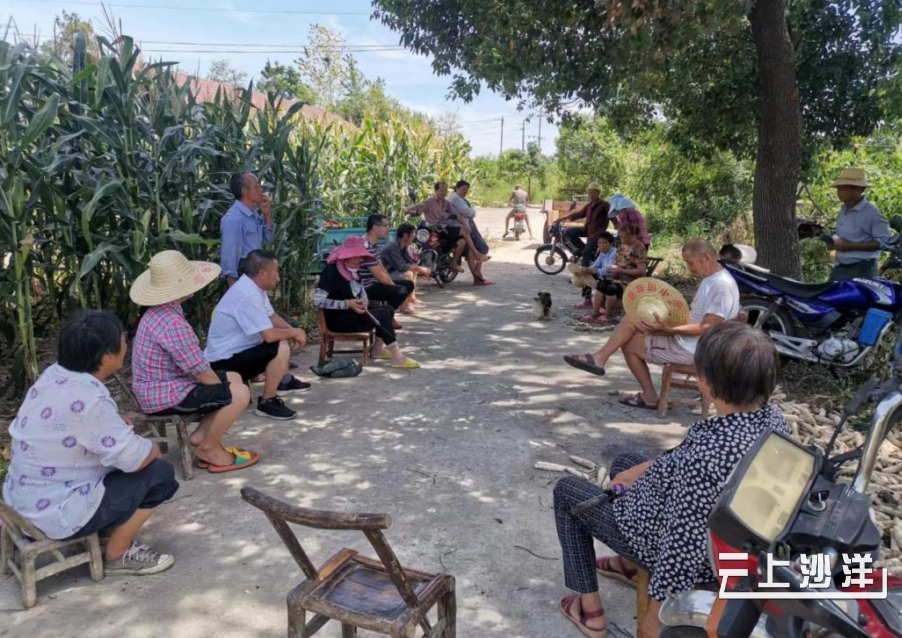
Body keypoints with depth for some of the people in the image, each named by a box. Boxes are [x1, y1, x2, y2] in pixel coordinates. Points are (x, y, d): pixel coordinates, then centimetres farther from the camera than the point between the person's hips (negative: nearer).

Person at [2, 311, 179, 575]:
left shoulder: (54, 375, -2)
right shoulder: (88, 398, -28)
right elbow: (134, 458, -23)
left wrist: (117, 424, 1)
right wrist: (152, 448, -3)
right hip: (55, 514, -9)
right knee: (160, 474, -7)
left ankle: (112, 532, 19)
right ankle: (116, 556, 7)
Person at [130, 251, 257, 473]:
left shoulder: (160, 312, 6)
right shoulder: (172, 323, -28)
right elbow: (201, 373, -23)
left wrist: (223, 387, 7)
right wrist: (224, 390, -4)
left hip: (160, 388, 10)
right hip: (165, 396, -10)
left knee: (234, 379, 14)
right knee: (239, 394, -17)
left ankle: (201, 435, 10)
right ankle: (208, 448, 1)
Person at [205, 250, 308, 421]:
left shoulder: (254, 287, 3)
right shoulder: (248, 295, -27)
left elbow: (272, 317, 13)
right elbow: (269, 335, -30)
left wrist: (292, 331, -4)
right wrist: (293, 332, -12)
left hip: (236, 351, 10)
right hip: (225, 362, -10)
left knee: (285, 338, 16)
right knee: (281, 348, -25)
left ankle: (284, 381, 29)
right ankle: (267, 402, -13)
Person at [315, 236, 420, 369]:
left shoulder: (352, 269, 6)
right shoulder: (331, 271, -20)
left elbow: (360, 288, 21)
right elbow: (317, 300, -27)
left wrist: (364, 299, -4)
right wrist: (347, 304, -25)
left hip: (353, 312, 9)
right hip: (338, 319, -9)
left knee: (388, 309, 2)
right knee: (383, 315, -19)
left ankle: (378, 349, 9)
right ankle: (397, 358, -17)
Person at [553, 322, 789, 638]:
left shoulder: (709, 453, -41)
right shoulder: (772, 417, -13)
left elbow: (685, 544, -32)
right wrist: (643, 470, 10)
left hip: (672, 550, -8)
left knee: (566, 490, 13)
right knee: (623, 462, 29)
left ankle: (590, 611, 23)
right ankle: (629, 564, 46)